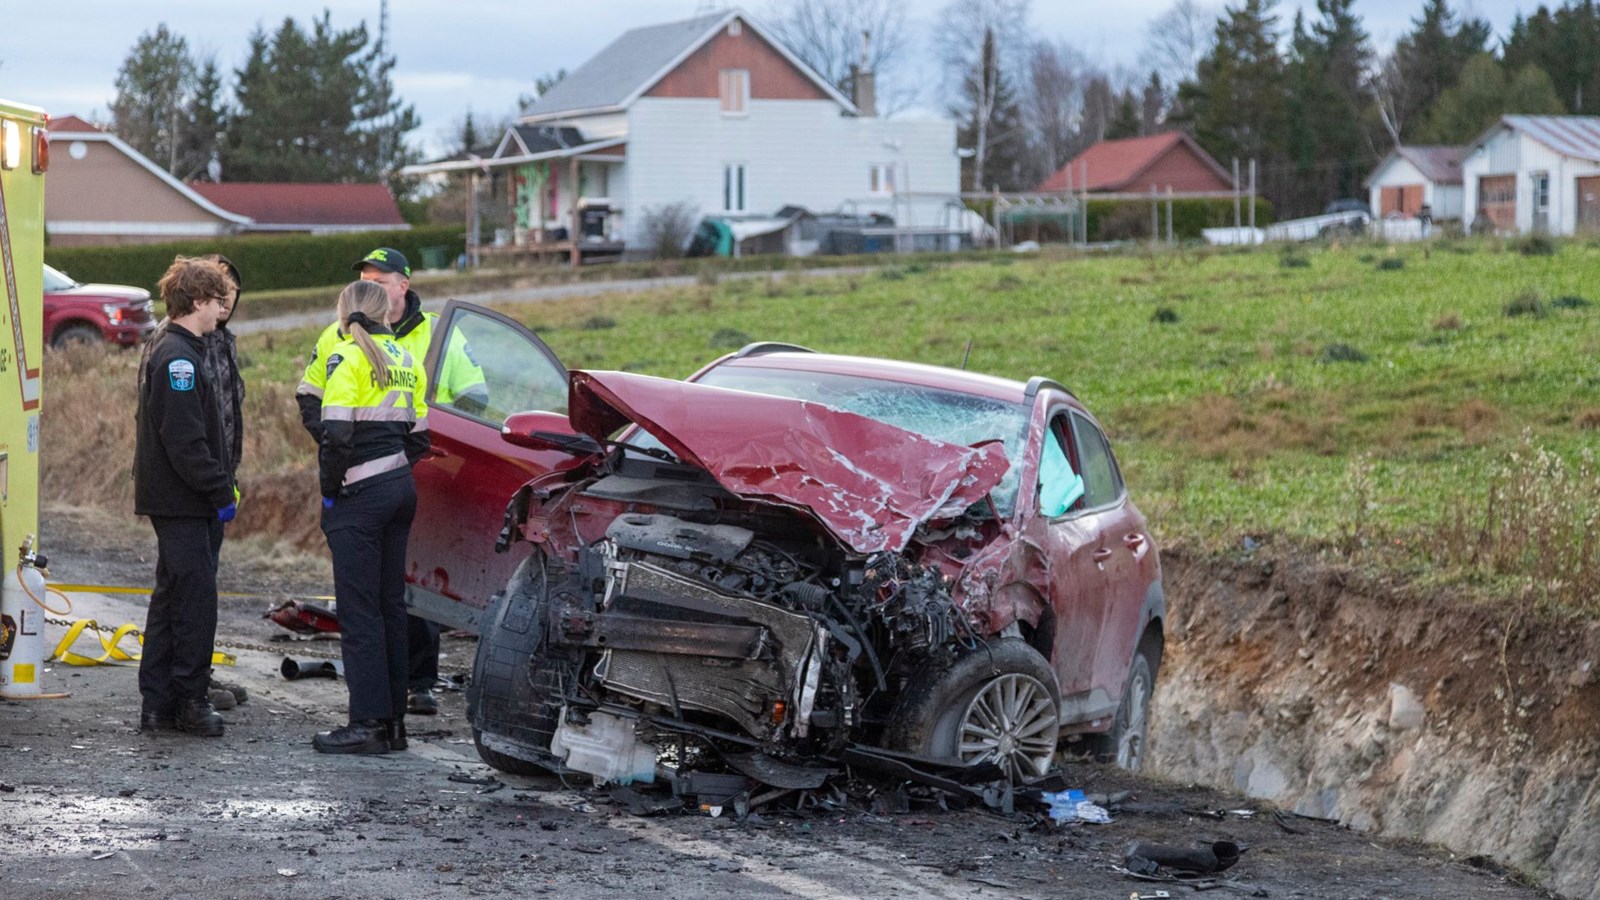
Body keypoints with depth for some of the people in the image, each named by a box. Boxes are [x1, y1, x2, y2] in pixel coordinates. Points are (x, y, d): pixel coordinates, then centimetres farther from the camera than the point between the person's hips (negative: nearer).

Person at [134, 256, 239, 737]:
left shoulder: (169, 351, 18)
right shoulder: (179, 358, -16)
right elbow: (184, 441, -22)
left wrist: (223, 485, 16)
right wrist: (221, 492, -17)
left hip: (176, 501, 11)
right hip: (183, 503, -11)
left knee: (172, 597, 12)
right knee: (196, 596, -7)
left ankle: (158, 703, 16)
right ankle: (189, 701, -3)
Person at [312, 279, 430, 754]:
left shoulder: (348, 357, -11)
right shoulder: (405, 360, 13)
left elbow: (336, 433, -18)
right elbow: (418, 435, 14)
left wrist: (330, 488, -7)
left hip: (360, 496, -8)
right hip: (401, 487, 8)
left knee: (359, 609, -4)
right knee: (391, 605, 12)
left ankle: (369, 722, -5)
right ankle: (393, 719, 15)